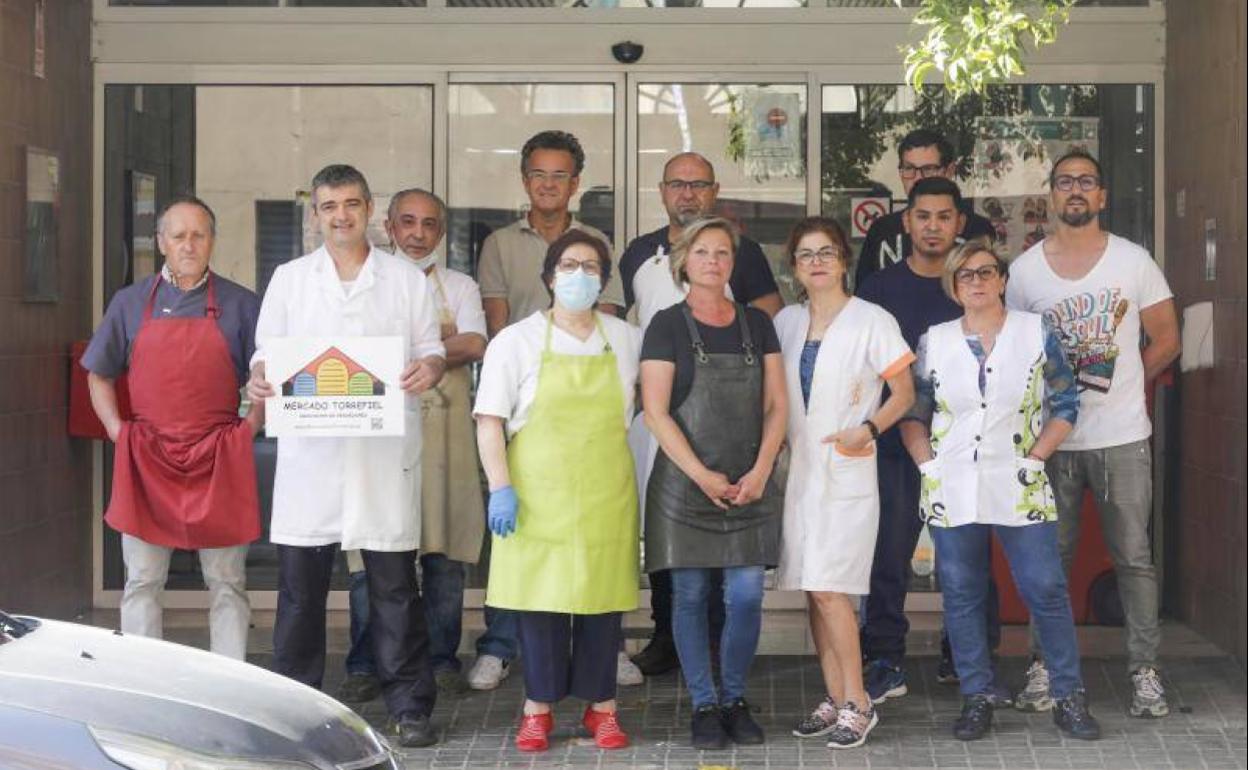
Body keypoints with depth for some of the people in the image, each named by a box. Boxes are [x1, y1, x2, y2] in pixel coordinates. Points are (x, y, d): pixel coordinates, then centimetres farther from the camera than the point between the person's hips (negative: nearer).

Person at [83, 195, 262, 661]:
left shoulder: (240, 305, 5)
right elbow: (99, 375, 16)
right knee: (142, 583, 4)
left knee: (227, 583, 3)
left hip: (219, 463, -1)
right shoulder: (131, 303, 10)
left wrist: (249, 429, -4)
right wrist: (116, 431, 3)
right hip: (146, 460, 1)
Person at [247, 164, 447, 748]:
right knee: (300, 582, 3)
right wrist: (259, 379, -11)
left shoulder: (406, 279, 11)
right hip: (309, 450, 1)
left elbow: (431, 349, 11)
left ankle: (409, 706, 8)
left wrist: (428, 368, -13)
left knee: (394, 584, 1)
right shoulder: (289, 279, 13)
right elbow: (266, 352, 11)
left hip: (384, 449, -1)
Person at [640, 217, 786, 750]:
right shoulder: (667, 325, 0)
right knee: (690, 596, 1)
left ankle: (735, 701, 16)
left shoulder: (756, 324, 11)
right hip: (685, 485, -2)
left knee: (746, 596, -1)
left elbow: (776, 406, 8)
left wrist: (760, 472, -6)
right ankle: (703, 707, 13)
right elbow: (656, 412, -6)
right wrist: (703, 476, -12)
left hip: (750, 487, 2)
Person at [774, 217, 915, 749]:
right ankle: (833, 699, 14)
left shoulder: (872, 321, -4)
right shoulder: (786, 322, 10)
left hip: (847, 471, -5)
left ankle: (857, 704, -2)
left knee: (828, 589, -11)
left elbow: (904, 394, -1)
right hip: (798, 468, 5)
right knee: (812, 591, 6)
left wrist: (867, 429, -15)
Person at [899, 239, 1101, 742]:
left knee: (1045, 589, -4)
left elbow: (1065, 405, 4)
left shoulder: (1036, 332, 3)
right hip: (952, 488, 2)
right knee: (961, 594, 5)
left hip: (1018, 486, -2)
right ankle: (976, 698, 15)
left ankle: (1069, 697, 6)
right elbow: (912, 414, 11)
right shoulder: (934, 341, 7)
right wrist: (928, 464, -1)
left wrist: (1035, 457, -5)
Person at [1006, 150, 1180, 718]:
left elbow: (1165, 340, 6)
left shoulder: (1134, 261, 1)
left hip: (1122, 436, -1)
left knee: (1134, 556, 2)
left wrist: (1120, 386, 1)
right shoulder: (1025, 269, 3)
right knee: (1050, 556, 7)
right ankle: (1044, 666, 15)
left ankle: (1145, 669, 9)